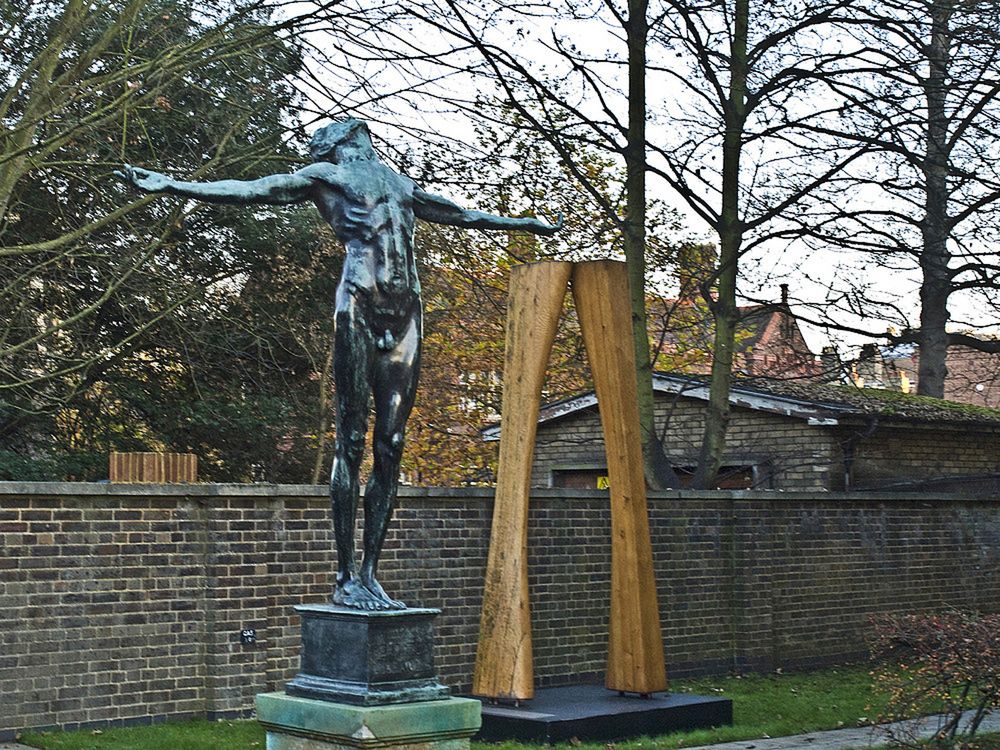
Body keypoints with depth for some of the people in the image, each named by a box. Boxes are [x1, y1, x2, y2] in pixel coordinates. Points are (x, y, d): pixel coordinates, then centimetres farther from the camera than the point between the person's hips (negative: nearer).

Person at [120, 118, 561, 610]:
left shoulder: (400, 184, 29)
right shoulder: (327, 175, 14)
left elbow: (458, 214, 42)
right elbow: (251, 190, 8)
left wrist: (526, 224, 52)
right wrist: (171, 186, -3)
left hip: (406, 310, 5)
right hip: (360, 303, -5)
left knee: (390, 447, 0)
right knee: (351, 439, -8)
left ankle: (370, 574, 2)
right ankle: (346, 578, -8)